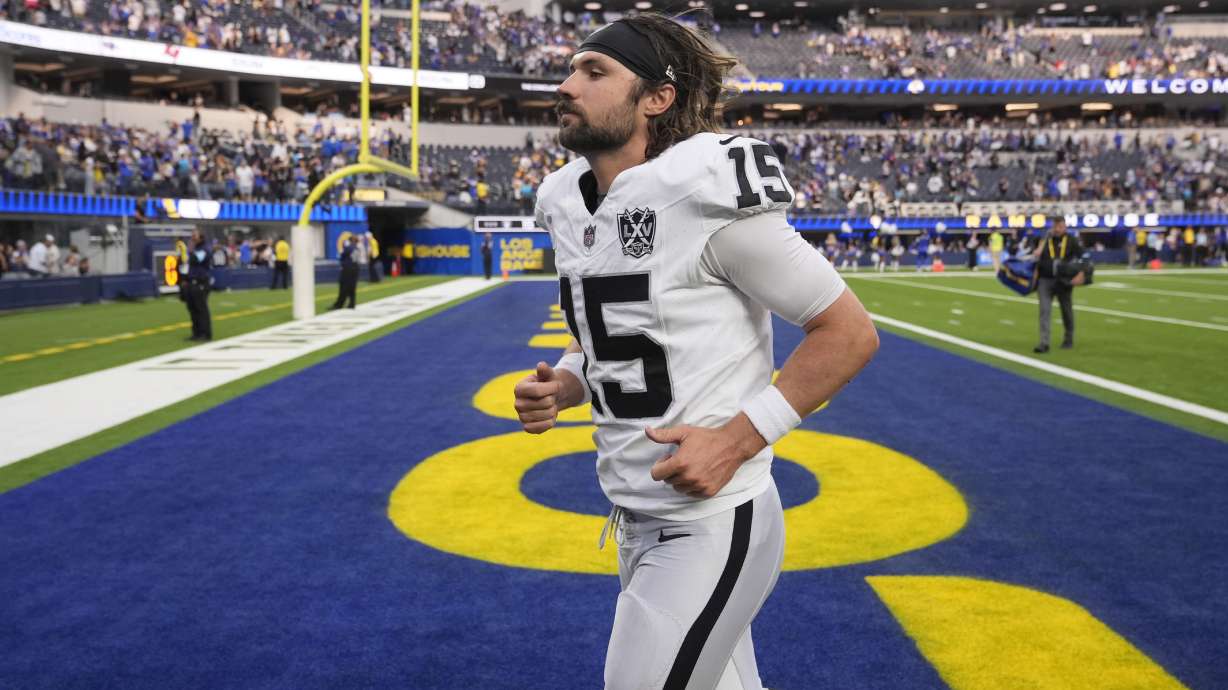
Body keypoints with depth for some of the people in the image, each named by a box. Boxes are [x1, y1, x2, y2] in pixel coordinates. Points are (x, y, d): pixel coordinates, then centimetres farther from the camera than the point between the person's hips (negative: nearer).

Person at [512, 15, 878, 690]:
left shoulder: (705, 194, -18)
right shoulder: (569, 206, 5)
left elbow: (850, 333, -14)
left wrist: (737, 440, -20)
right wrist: (562, 387, -2)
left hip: (711, 526, -8)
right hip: (636, 522, 8)